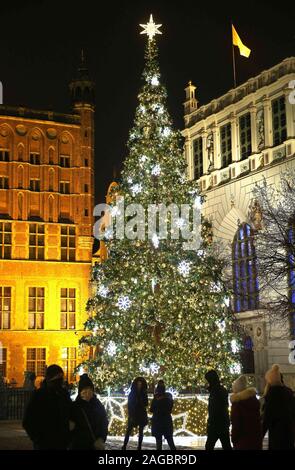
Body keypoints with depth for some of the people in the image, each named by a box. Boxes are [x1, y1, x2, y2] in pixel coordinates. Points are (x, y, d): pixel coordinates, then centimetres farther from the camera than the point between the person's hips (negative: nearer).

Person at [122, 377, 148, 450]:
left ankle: (139, 447, 6)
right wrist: (130, 415, -12)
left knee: (141, 431, 2)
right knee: (128, 430, -10)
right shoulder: (132, 394, 0)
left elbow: (146, 404, 5)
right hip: (133, 415, -2)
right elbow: (129, 405, -4)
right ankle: (124, 446, -12)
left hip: (142, 415, 2)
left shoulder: (144, 394, 6)